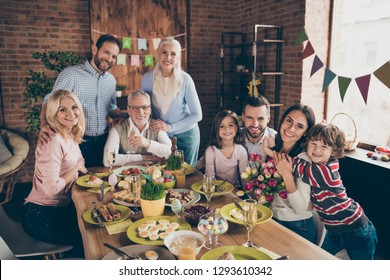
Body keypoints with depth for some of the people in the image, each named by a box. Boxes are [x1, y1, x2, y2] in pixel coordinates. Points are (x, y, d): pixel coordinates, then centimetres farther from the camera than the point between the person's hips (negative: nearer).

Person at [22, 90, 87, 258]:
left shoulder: (71, 137, 6)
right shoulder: (54, 142, -22)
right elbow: (51, 188, -27)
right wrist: (75, 169, -14)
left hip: (60, 208, 8)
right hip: (41, 216, -8)